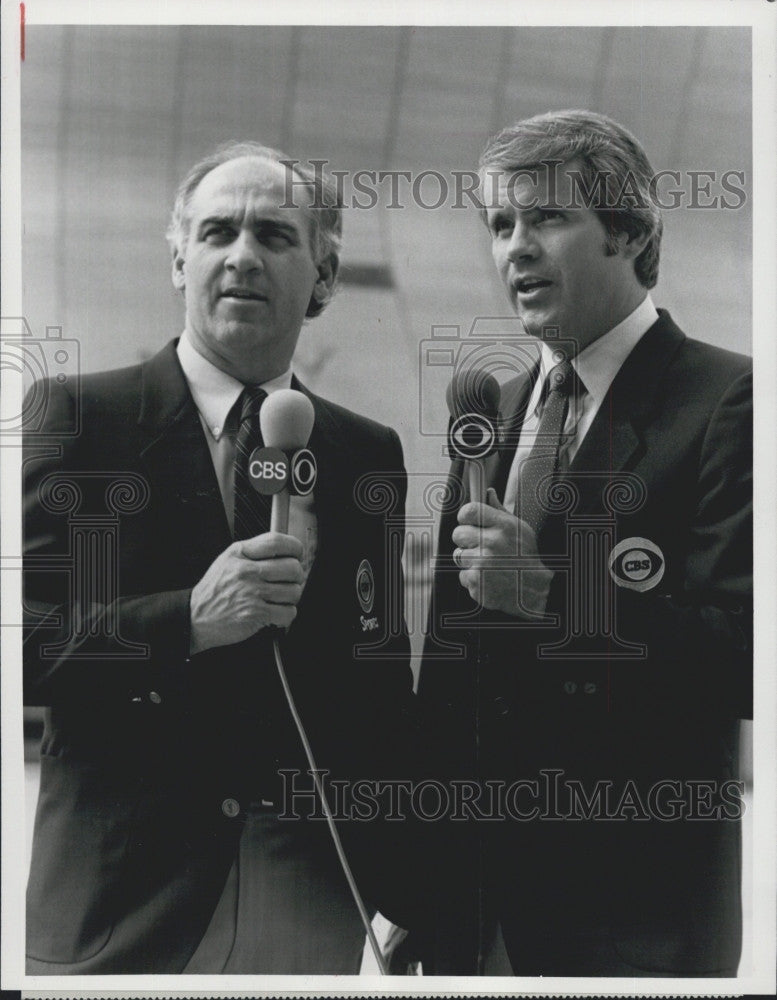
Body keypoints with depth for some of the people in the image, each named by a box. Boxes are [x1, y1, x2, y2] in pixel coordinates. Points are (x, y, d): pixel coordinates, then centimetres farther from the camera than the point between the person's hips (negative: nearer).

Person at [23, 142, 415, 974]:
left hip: (310, 874, 2)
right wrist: (187, 620, -21)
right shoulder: (82, 414, -1)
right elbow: (27, 635, -7)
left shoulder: (370, 453, 9)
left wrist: (406, 900, 12)